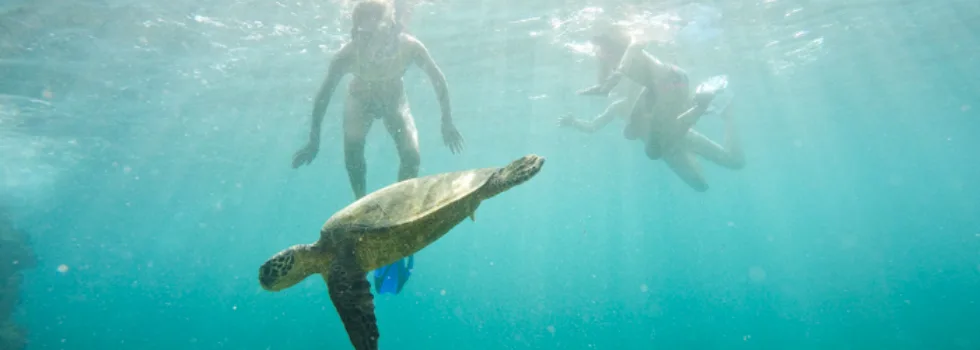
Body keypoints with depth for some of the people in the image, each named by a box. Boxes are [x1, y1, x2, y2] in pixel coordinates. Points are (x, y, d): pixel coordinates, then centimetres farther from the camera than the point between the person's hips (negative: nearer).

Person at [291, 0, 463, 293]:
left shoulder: (410, 46, -34)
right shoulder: (347, 55, -35)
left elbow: (439, 82, -17)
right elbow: (323, 95, -20)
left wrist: (447, 122, -14)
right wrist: (314, 140, -16)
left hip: (394, 100, 1)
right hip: (361, 99, -1)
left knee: (411, 156, -19)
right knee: (352, 148, -29)